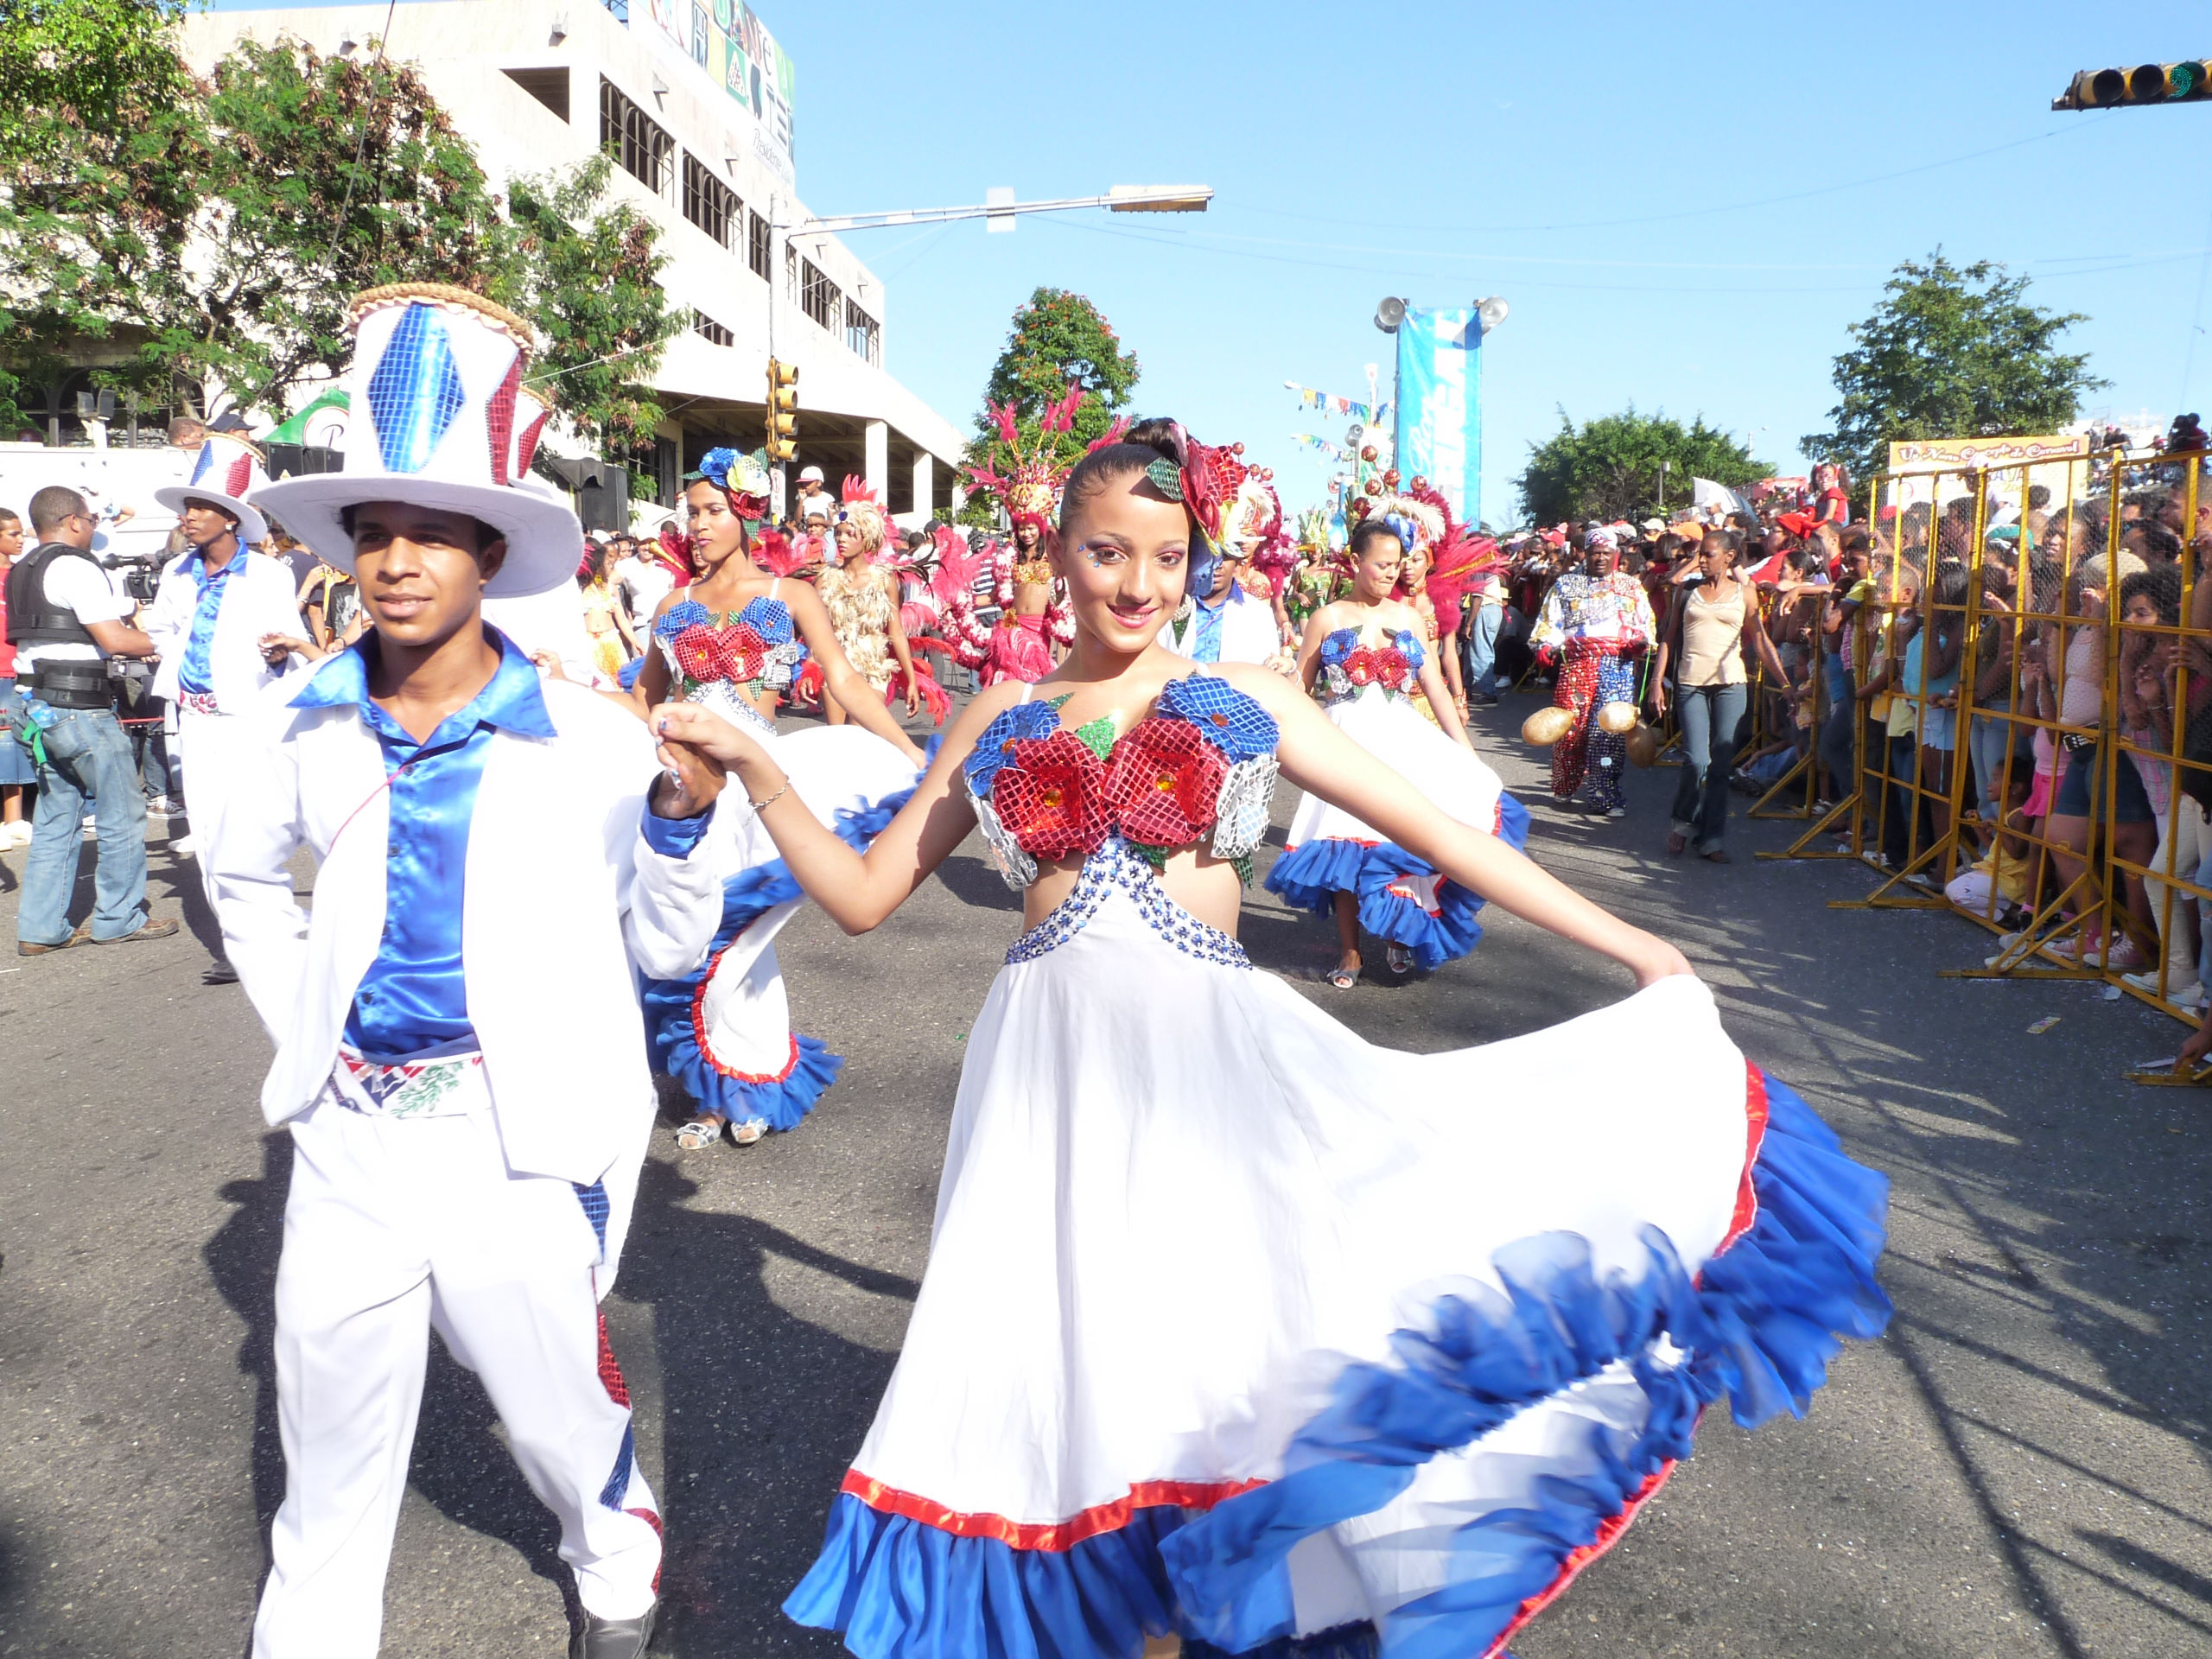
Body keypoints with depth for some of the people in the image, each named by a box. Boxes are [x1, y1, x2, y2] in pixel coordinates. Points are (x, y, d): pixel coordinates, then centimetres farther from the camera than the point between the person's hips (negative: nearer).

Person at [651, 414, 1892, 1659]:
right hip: (1050, 1063, 2)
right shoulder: (1006, 719, 11)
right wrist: (760, 773, 1)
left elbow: (1433, 830, 5)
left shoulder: (1242, 701, 7)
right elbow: (864, 895, 13)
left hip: (1210, 1051, -1)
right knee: (1066, 1349, 4)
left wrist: (1629, 944, 3)